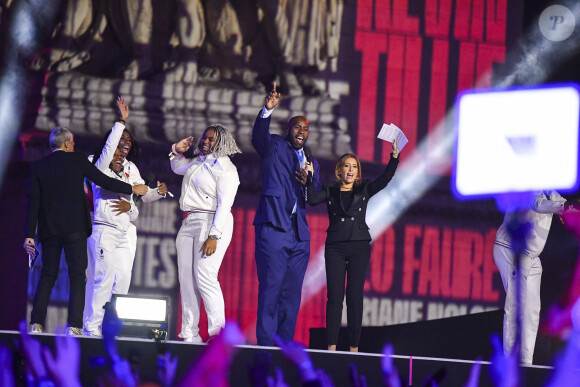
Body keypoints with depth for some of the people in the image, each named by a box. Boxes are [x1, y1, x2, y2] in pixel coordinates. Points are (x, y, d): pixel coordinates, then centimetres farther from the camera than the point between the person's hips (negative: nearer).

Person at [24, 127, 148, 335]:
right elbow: (103, 180, 2)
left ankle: (36, 323, 0)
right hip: (75, 228, -3)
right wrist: (133, 189, 15)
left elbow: (33, 202, 1)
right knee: (77, 275, -1)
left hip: (49, 230, 3)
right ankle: (74, 325, -11)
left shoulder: (38, 166, 6)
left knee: (48, 275, 10)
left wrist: (30, 234, 0)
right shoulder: (77, 159, 0)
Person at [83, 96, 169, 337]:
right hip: (104, 229, -6)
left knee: (123, 279, -1)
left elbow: (144, 194, 26)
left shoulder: (131, 169, 19)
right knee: (103, 278, -13)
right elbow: (109, 147, -20)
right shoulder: (102, 166, 0)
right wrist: (122, 121, -24)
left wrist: (158, 192, 4)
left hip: (127, 231, 6)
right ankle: (91, 326, -10)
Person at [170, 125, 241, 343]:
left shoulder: (225, 169, -8)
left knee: (204, 278, -17)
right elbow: (178, 168, 40)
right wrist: (177, 152, 20)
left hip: (211, 224, -9)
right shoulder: (199, 161, 17)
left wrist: (214, 236, -22)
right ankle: (189, 333, 3)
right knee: (186, 278, 3)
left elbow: (224, 205, -16)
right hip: (189, 223, 9)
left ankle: (217, 331, -17)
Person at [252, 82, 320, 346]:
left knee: (292, 294, 6)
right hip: (273, 227, -6)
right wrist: (267, 111, -32)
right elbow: (259, 135, -14)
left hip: (299, 234, 6)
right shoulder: (274, 147, 8)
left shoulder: (311, 162, 23)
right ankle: (266, 346, -12)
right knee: (270, 289, -11)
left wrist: (307, 184, -5)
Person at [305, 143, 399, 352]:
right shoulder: (330, 191, 9)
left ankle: (354, 347, -1)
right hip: (335, 248, 0)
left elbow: (384, 179, -4)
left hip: (359, 247, 0)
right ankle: (331, 347, -7)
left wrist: (394, 157, -15)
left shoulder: (364, 190, 10)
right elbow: (312, 199, -7)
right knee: (334, 297, -5)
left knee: (355, 297, -2)